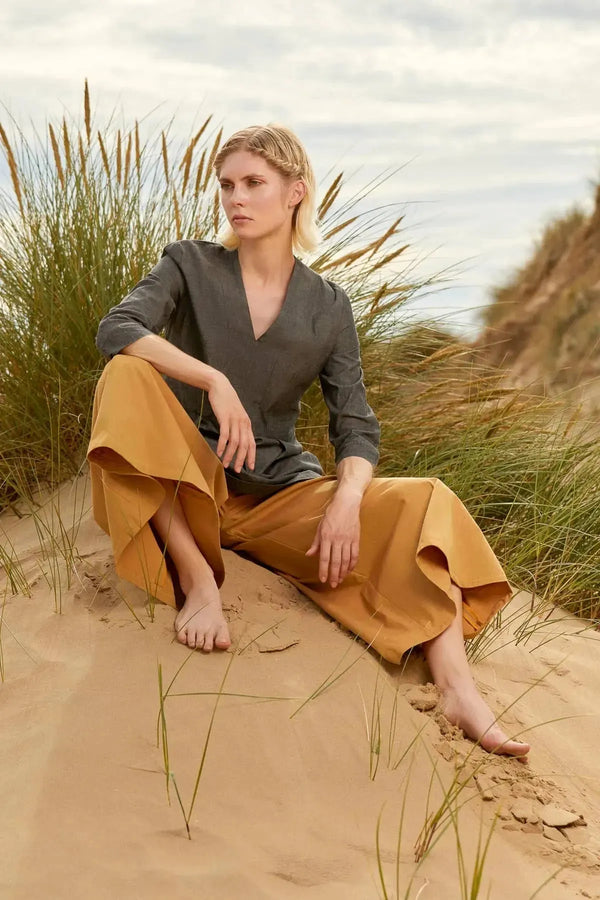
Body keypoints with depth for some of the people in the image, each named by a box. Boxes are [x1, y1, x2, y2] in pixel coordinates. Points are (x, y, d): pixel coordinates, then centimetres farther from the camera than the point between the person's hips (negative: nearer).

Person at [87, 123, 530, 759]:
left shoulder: (328, 307, 5)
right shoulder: (190, 266, 1)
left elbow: (356, 426, -1)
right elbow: (115, 330, -18)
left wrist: (346, 499, -23)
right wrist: (215, 381, -32)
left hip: (280, 493, 2)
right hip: (189, 486, -2)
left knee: (423, 505, -18)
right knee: (127, 379, -28)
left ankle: (456, 689, -35)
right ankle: (196, 578, -26)